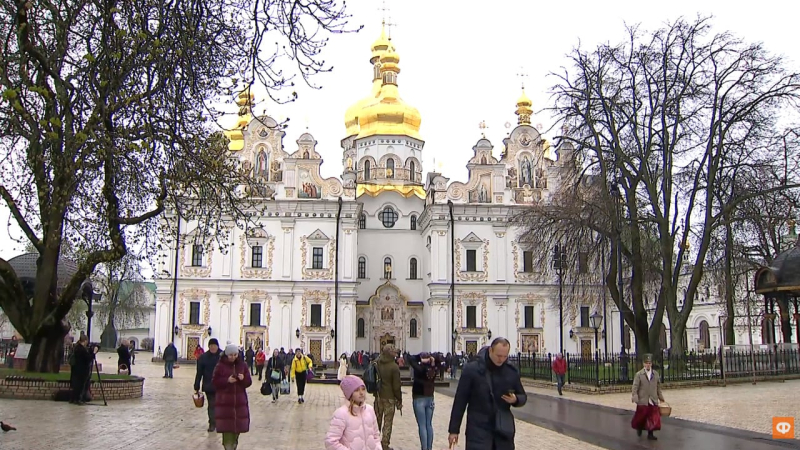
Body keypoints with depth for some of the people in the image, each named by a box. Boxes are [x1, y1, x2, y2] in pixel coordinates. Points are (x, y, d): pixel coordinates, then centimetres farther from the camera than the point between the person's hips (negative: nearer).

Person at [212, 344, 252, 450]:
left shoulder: (243, 365, 5)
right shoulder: (220, 366, -3)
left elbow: (249, 382, 6)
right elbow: (215, 382, -4)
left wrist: (243, 379, -15)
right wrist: (227, 380, -18)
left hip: (240, 401, 3)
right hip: (224, 401, -3)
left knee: (237, 425, 5)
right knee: (226, 426, -7)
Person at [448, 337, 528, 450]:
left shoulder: (512, 372, 3)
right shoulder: (471, 369, -6)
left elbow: (523, 396, 16)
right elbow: (460, 401, -3)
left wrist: (515, 400, -9)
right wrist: (454, 430, -3)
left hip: (504, 430, 4)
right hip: (478, 430, -4)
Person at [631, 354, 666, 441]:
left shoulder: (655, 374, 8)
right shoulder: (639, 374, -4)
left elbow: (658, 387, 15)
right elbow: (635, 387, -8)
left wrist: (661, 397, 16)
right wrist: (635, 397, -18)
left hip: (653, 401, 3)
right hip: (643, 401, -3)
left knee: (654, 417, 0)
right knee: (641, 416, 7)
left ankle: (650, 434, 11)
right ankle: (639, 427, 36)